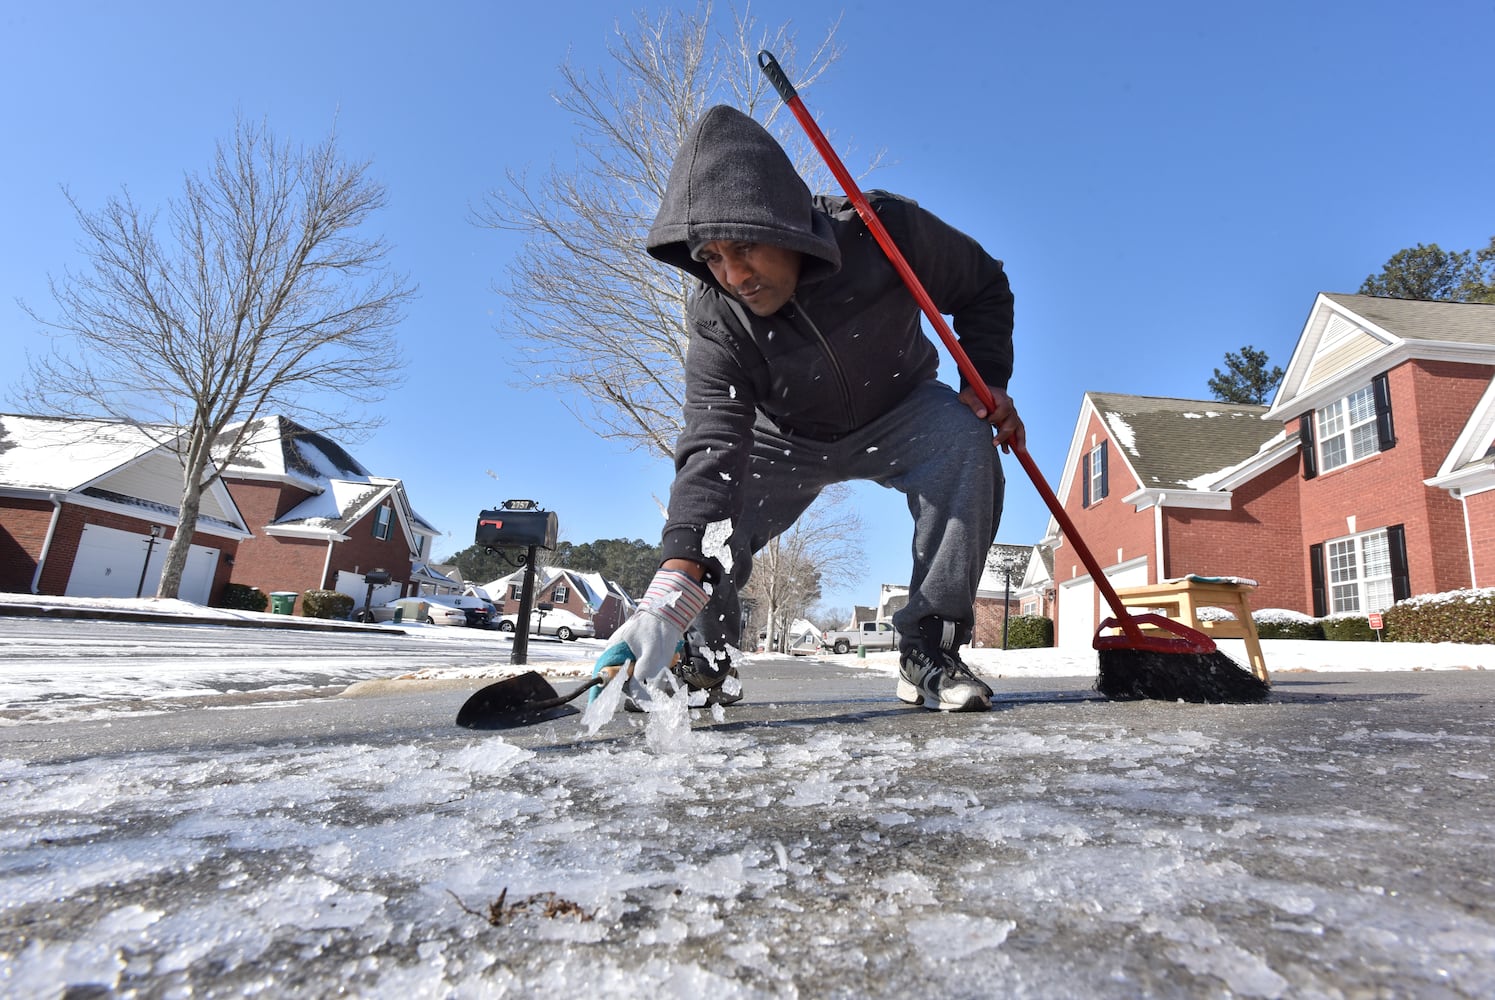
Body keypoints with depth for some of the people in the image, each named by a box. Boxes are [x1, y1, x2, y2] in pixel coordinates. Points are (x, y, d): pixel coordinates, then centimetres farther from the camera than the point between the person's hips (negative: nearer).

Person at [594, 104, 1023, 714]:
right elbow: (713, 448, -39)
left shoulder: (884, 231, -28)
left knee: (965, 438, -31)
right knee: (706, 496, -19)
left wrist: (989, 382, -22)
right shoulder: (716, 327, -27)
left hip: (899, 417, 0)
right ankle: (702, 660, 7)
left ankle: (930, 649, -21)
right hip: (787, 440, 1)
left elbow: (983, 287, -9)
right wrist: (669, 592, -51)